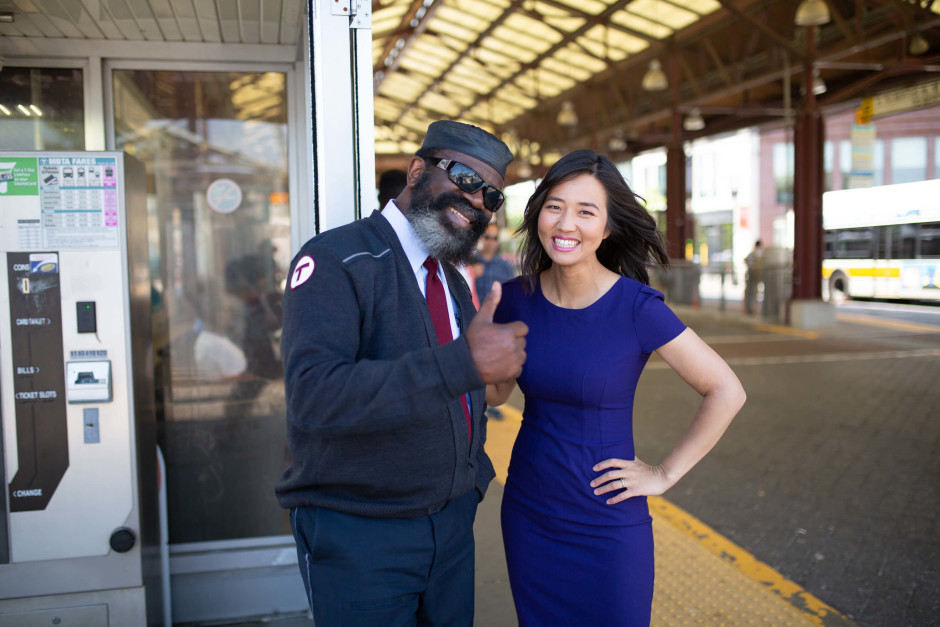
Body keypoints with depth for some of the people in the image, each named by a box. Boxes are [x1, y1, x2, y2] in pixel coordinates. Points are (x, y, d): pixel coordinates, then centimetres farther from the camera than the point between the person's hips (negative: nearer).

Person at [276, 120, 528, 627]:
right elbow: (313, 395, -30)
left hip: (452, 522, 7)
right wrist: (464, 364, -36)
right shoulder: (336, 262, -15)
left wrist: (471, 474, 10)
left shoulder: (453, 281, 10)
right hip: (357, 531, -7)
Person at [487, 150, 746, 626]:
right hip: (527, 514, 4)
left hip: (607, 523, -4)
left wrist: (665, 474, -9)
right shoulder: (517, 298, -5)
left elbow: (726, 392, -10)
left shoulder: (636, 307, -17)